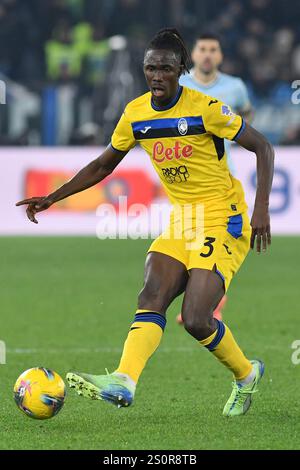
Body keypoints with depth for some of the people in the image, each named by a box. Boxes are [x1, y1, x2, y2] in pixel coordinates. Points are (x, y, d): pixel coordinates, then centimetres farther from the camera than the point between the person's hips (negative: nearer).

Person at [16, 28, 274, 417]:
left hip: (223, 223, -6)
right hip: (181, 221, 6)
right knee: (152, 297, -18)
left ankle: (246, 375, 11)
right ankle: (123, 382, -35)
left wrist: (261, 209, -19)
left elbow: (263, 148, -9)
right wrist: (53, 198, 10)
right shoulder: (135, 114, 2)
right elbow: (103, 166, 16)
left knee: (196, 320, -16)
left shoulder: (205, 108, -15)